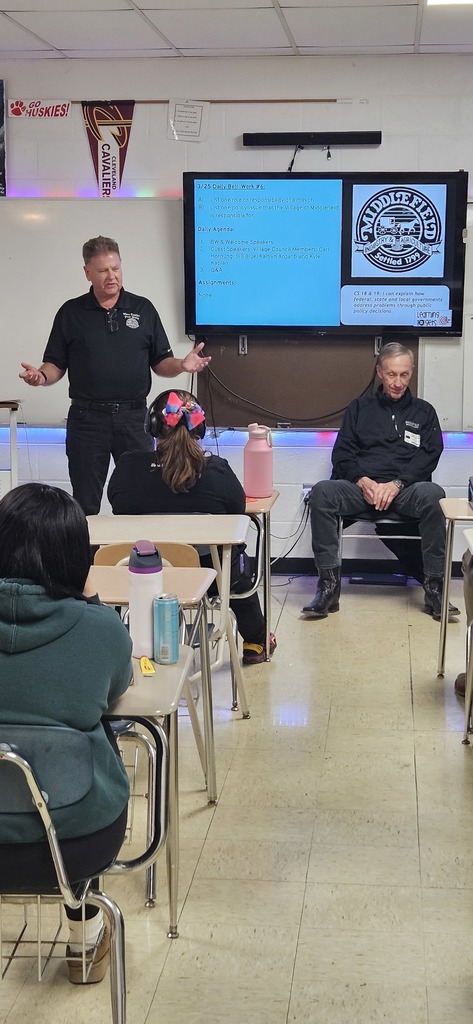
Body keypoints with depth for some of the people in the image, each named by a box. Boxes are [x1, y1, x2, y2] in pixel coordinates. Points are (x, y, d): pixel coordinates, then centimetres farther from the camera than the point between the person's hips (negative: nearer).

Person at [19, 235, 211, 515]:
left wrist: (182, 365, -12)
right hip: (87, 418, -1)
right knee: (85, 503, 5)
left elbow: (160, 363, 8)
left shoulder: (143, 309, 7)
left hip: (134, 416, 1)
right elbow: (56, 365, 5)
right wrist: (41, 377, -17)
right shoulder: (71, 313, 5)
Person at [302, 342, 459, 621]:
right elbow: (342, 454, 11)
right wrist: (363, 481, -10)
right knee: (322, 492, -31)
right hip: (361, 486, 1)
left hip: (406, 489, -1)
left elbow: (429, 457, 5)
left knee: (432, 494, -36)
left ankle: (435, 587, -28)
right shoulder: (360, 408, 21)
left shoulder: (424, 412, 19)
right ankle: (329, 585, -29)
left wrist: (397, 484, -12)